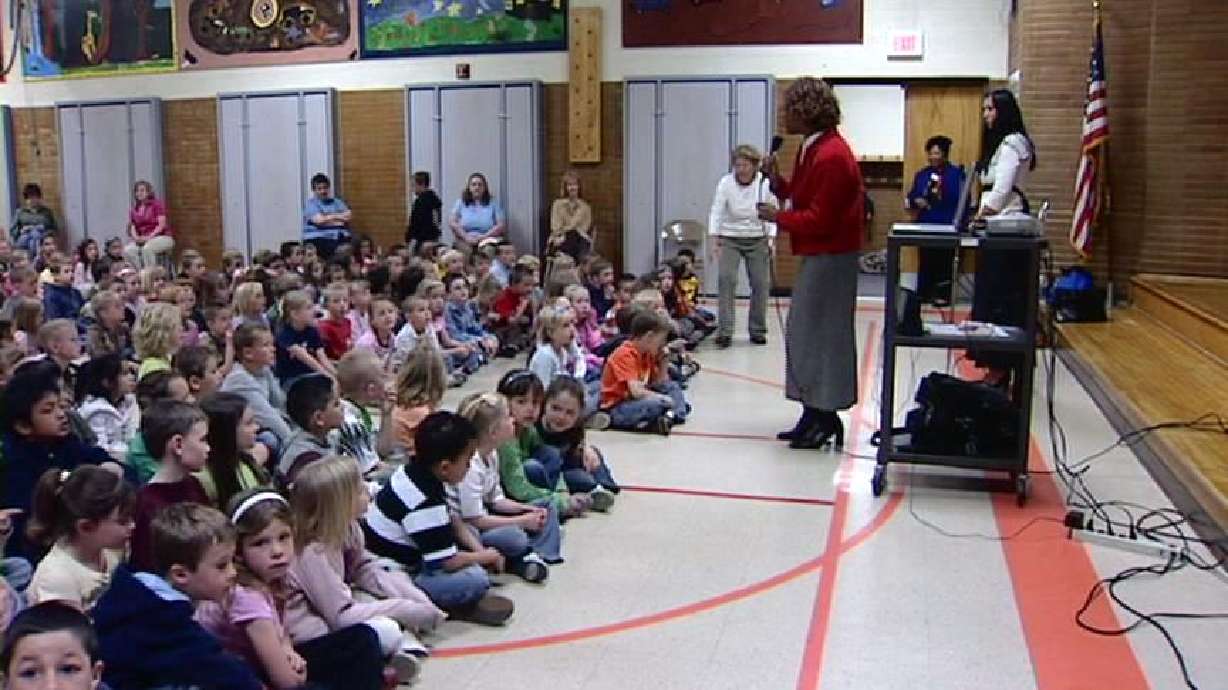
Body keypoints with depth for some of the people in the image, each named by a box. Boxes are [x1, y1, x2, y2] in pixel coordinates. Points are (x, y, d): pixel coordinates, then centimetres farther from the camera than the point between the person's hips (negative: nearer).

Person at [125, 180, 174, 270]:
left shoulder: (157, 204, -2)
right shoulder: (134, 209, 11)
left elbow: (162, 225, -11)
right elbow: (132, 227, 9)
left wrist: (149, 237, -20)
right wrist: (136, 237, -14)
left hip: (162, 237, -5)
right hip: (142, 240, 5)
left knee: (147, 248, -36)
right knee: (127, 250, -23)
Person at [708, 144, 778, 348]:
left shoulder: (765, 183, -7)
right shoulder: (725, 183, -10)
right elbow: (716, 212, -10)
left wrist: (771, 239, -6)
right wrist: (714, 240, -19)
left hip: (758, 240, 2)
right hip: (729, 240, -2)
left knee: (760, 283, 3)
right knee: (726, 279, -16)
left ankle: (758, 331, 18)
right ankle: (724, 331, -13)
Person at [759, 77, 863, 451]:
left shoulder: (832, 156, -20)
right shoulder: (813, 148, 12)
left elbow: (819, 219, -22)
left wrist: (777, 216, -12)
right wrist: (779, 182, 2)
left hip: (830, 257, -10)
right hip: (817, 253, 10)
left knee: (819, 333, -4)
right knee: (804, 332, 13)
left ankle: (824, 419, 6)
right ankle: (815, 417, 21)